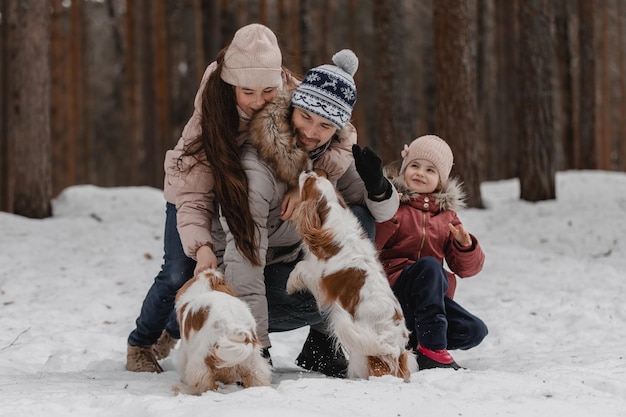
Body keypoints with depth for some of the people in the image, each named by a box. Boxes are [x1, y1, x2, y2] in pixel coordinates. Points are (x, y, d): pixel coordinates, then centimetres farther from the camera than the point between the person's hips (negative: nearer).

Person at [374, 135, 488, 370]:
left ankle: (411, 341, 3)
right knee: (429, 265, -34)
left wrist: (465, 246, -10)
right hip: (392, 287, -5)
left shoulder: (446, 215, 16)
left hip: (431, 295, 5)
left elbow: (467, 268, 10)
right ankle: (432, 349, -31)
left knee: (474, 331, -15)